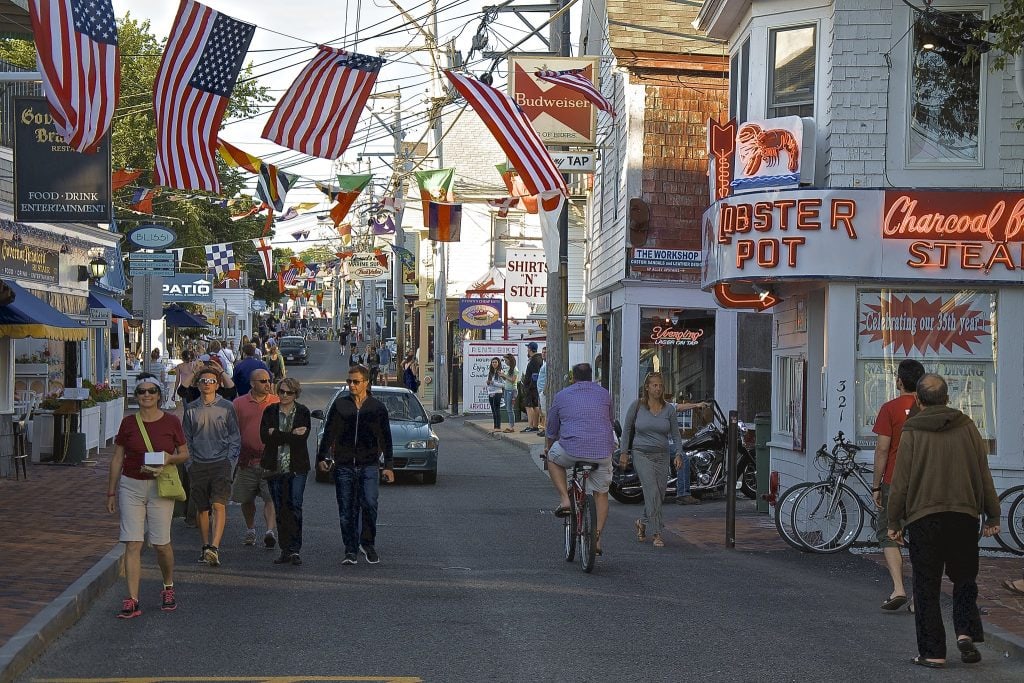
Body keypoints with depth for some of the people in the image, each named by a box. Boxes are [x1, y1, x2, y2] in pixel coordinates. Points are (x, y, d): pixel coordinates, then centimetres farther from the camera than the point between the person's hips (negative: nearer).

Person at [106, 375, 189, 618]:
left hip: (160, 487, -1)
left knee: (161, 543, 2)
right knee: (132, 544, -4)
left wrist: (170, 458, -16)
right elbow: (117, 459, 8)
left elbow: (185, 454, 7)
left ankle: (168, 589, 29)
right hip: (131, 486, 1)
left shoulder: (171, 422, -1)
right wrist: (111, 493, 7)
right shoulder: (128, 423, 2)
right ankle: (132, 601, -3)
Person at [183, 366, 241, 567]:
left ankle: (214, 548, -24)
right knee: (202, 509, 8)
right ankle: (206, 547, 20)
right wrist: (190, 462, 5)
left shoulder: (226, 407, 2)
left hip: (221, 463, -3)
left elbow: (235, 437, 7)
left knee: (219, 505, -15)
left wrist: (230, 461, -2)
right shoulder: (191, 409, 7)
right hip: (198, 465, 3)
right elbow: (186, 438, 14)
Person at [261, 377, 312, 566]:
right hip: (275, 468, 2)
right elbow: (264, 436, -8)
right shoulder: (270, 411, 6)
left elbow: (301, 438, -12)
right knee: (280, 510, 5)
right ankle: (285, 550, 11)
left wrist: (276, 434, -11)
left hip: (296, 467, -2)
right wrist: (291, 435, -14)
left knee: (295, 506, -9)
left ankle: (295, 549, -8)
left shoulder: (303, 412, 1)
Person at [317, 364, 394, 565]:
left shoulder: (377, 407, 7)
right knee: (347, 510, 2)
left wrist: (389, 465, 7)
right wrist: (322, 457, 3)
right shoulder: (340, 405, 7)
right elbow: (329, 433, 11)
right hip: (343, 465, 1)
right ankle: (350, 550, 10)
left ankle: (368, 543, 6)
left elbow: (385, 439, 10)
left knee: (369, 505, -14)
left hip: (368, 465, -1)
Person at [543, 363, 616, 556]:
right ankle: (597, 538, 8)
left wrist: (548, 447, 41)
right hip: (602, 451, 2)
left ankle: (564, 500, 13)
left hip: (571, 449, -2)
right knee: (601, 494, 16)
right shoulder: (604, 394, 17)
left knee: (553, 458, 29)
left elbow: (552, 429, 22)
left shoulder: (561, 396, 12)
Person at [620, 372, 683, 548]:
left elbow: (675, 433, 6)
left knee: (660, 493, 5)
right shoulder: (637, 405, -3)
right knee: (652, 491, -15)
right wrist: (624, 452, 4)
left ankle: (642, 522, 32)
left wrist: (678, 453, -7)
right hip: (641, 454, -3)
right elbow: (627, 429, 7)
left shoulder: (669, 408, 2)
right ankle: (657, 534, -12)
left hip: (662, 455, 3)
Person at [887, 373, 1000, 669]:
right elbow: (984, 474, 6)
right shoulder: (967, 426, 3)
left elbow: (901, 482, -4)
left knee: (927, 588, 4)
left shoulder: (912, 433, -4)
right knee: (964, 579, 16)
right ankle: (966, 633, -4)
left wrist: (894, 522, 5)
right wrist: (992, 516, 13)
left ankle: (932, 652, 4)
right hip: (965, 517, 2)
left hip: (923, 517, -2)